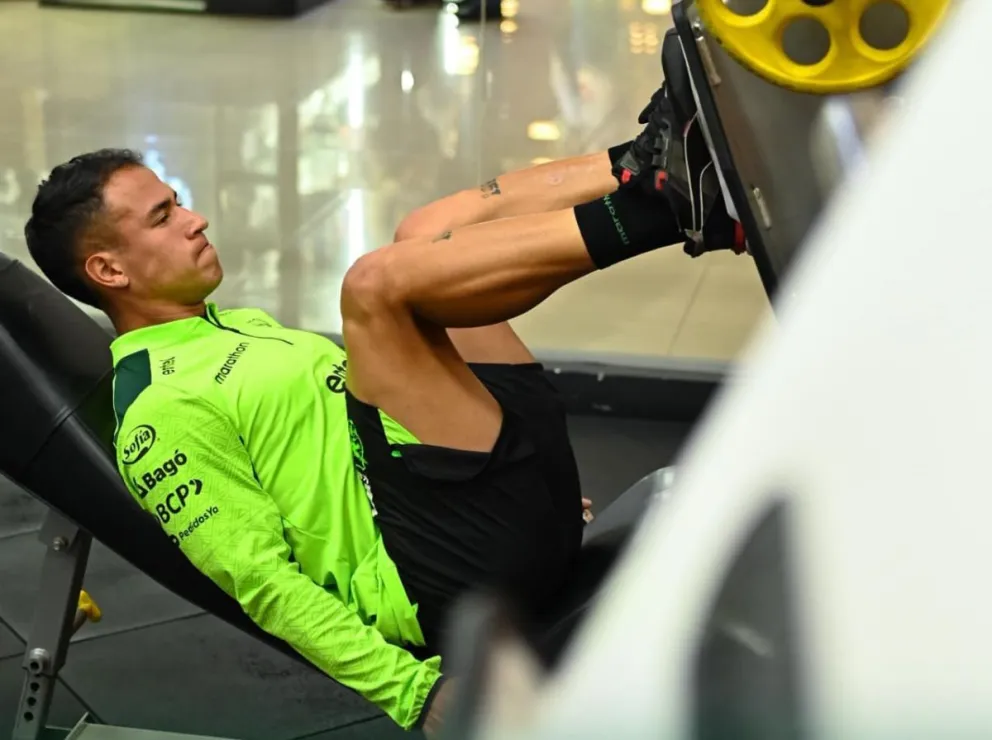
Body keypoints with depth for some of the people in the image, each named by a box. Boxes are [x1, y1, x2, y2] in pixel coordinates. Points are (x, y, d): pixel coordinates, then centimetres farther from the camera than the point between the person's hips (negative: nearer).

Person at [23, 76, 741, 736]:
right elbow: (263, 581, -13)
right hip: (466, 562, -10)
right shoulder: (160, 415, -6)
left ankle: (648, 165, -12)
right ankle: (652, 206, -25)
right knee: (379, 282, -24)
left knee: (428, 233, 8)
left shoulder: (235, 328, 24)